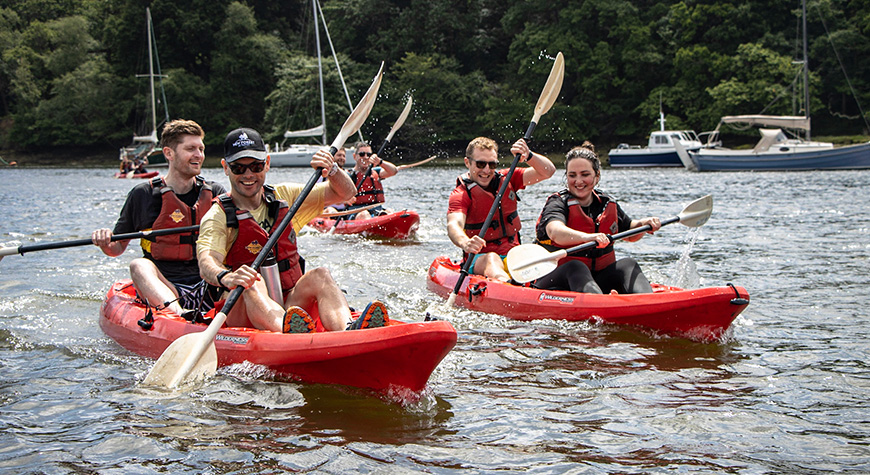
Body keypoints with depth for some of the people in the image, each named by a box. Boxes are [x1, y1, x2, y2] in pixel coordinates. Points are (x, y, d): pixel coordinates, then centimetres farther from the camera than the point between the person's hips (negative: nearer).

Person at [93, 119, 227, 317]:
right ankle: (178, 313, -58)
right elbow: (118, 247, 11)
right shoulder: (143, 195, 7)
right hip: (161, 290, -2)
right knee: (139, 265, -32)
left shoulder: (215, 193, 14)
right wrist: (106, 243, -12)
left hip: (208, 289, 2)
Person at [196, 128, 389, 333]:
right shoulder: (218, 216, -3)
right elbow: (206, 261, -22)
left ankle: (347, 329, -57)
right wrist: (225, 277, -45)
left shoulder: (284, 196, 12)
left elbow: (345, 193, 11)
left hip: (292, 304, 3)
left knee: (319, 275, -25)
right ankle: (288, 331, -66)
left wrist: (332, 170, -11)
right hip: (240, 311, -3)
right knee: (251, 282, -34)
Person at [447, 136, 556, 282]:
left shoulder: (507, 179, 10)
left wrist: (528, 156, -18)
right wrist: (466, 243, -47)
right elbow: (454, 225, -24)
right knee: (492, 259, -40)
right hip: (478, 259, -6)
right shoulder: (460, 194, -4)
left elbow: (548, 171, 2)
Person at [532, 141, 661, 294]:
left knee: (627, 264, -16)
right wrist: (586, 237, -50)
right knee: (575, 267, -34)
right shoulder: (558, 204, -8)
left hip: (598, 280, 6)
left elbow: (629, 234, 28)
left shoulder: (607, 204, 11)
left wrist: (644, 224, 4)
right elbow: (555, 232, -32)